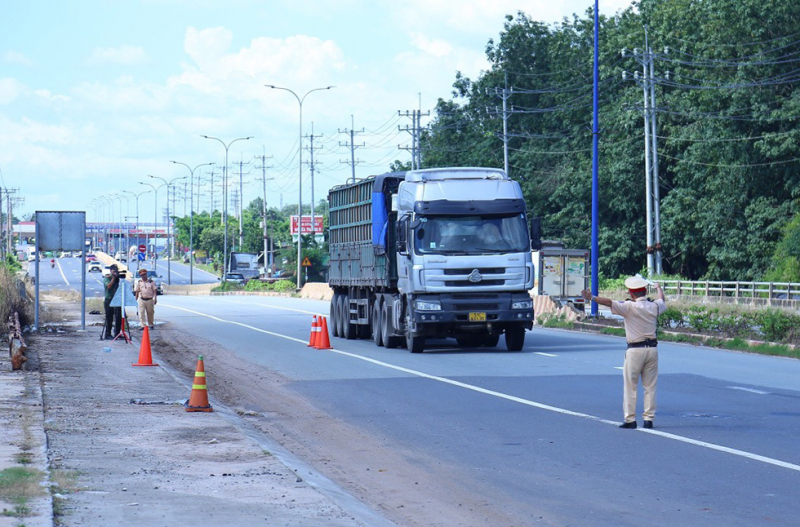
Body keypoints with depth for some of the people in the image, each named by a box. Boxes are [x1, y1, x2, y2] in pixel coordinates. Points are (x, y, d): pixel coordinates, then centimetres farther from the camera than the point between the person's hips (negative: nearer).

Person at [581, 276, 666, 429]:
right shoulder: (654, 306, 6)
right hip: (652, 348, 5)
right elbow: (662, 301, 30)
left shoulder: (630, 307, -11)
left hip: (635, 350, -5)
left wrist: (592, 298, -22)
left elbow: (610, 302, -21)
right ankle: (649, 419, 9)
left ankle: (630, 419, 0)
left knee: (630, 386, 2)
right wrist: (659, 288, 50)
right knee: (650, 386, 10)